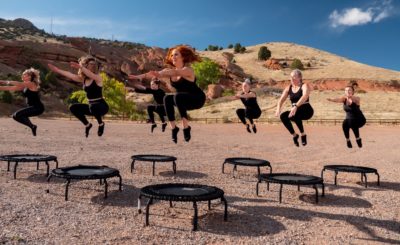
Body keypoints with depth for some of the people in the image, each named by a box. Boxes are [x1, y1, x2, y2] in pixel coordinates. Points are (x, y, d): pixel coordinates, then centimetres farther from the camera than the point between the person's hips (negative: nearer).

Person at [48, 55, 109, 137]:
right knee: (73, 108, -1)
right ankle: (87, 125, 15)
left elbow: (90, 75, -35)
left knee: (93, 107, -39)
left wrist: (80, 67, -50)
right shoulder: (83, 79, 7)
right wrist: (57, 70, 5)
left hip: (102, 106, -7)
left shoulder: (98, 78, -13)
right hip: (92, 106, 7)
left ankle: (101, 124, -8)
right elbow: (70, 75, 7)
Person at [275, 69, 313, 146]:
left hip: (307, 111, -5)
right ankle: (294, 135, -4)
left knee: (295, 115, -36)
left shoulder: (305, 86, -7)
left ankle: (303, 134, -16)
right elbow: (281, 100, -2)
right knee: (283, 116, -23)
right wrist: (278, 109, -25)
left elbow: (305, 96, -28)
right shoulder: (288, 88, 8)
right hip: (294, 112, 5)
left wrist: (296, 106, -45)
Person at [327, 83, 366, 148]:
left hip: (359, 119, -3)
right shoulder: (344, 99, -10)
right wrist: (331, 99, -54)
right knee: (345, 124, -28)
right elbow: (338, 99, -31)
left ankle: (358, 139, -11)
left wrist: (350, 97, -64)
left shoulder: (356, 99, -18)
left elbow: (355, 100, -42)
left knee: (352, 123, -33)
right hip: (349, 119, 3)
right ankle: (348, 140, -6)